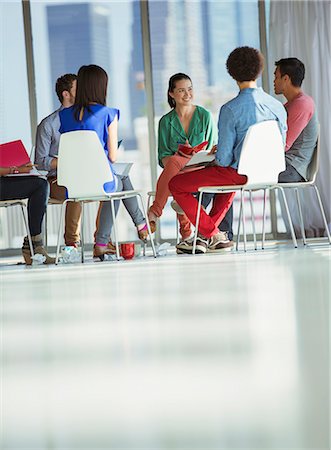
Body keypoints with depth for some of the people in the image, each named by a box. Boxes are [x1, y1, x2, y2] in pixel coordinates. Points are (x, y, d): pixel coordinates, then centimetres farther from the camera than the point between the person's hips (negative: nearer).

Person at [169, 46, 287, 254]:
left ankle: (211, 235, 13)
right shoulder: (277, 106, -2)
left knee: (176, 184, 8)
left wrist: (216, 159, 8)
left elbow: (224, 158, -18)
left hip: (240, 173, -7)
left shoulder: (230, 109, -19)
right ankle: (207, 235, 41)